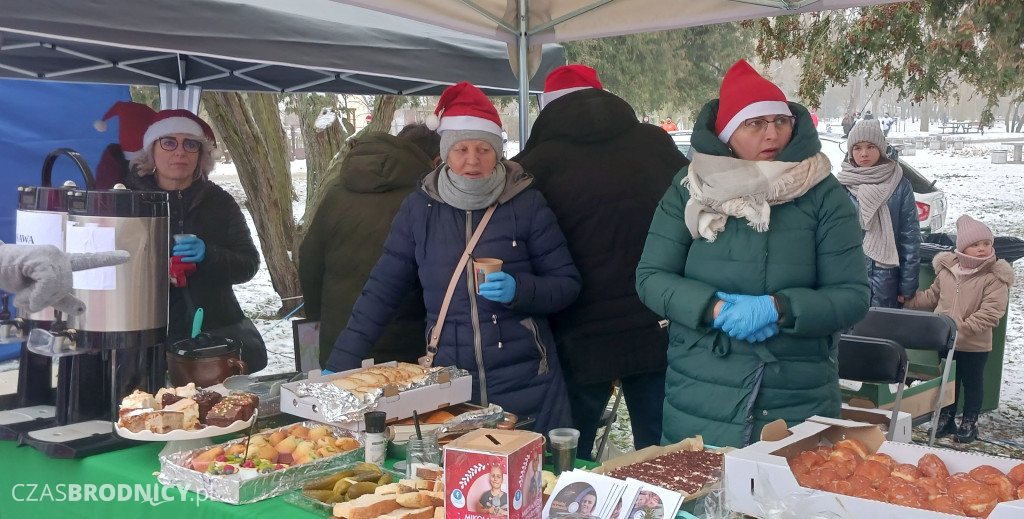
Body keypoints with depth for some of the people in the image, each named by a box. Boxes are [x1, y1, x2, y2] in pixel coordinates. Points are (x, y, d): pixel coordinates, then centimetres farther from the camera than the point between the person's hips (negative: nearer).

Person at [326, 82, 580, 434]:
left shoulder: (526, 203, -3)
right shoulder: (420, 208, 2)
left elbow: (568, 284, 2)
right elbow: (382, 290, 5)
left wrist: (520, 290, -17)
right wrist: (340, 365, 0)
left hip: (526, 388, -1)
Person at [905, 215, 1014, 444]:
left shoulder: (994, 277, -15)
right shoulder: (946, 270, 0)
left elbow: (990, 312, -21)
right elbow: (932, 296, 17)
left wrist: (963, 328, -28)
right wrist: (909, 300, 12)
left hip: (975, 345, -4)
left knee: (972, 382, 13)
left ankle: (969, 422, 29)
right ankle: (946, 418, 34)